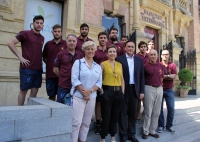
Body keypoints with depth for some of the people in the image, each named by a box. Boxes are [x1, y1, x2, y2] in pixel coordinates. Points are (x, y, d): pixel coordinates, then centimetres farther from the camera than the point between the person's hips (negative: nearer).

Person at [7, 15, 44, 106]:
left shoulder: (42, 38, 14)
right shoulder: (25, 33, -3)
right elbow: (10, 43, -6)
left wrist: (41, 61, 11)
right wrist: (20, 57, -11)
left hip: (38, 69, 6)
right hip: (27, 68, -5)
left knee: (35, 91, 9)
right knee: (23, 90, 3)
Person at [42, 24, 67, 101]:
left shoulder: (66, 44, 0)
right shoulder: (48, 44, 7)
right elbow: (44, 58, 15)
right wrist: (50, 64, 2)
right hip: (50, 74, 2)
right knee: (51, 95, 12)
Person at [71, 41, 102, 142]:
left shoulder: (98, 67, 11)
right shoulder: (78, 62, -1)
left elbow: (99, 82, 4)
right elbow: (74, 80, -9)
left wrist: (90, 91, -12)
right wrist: (83, 92, -13)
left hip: (92, 98, 4)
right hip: (79, 96, -4)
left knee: (86, 123, 12)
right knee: (76, 122, -3)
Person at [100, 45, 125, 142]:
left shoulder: (119, 64, 10)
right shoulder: (103, 64, -1)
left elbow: (122, 79, 12)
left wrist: (122, 92, 6)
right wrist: (101, 91, -10)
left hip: (118, 92, 4)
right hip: (107, 92, -4)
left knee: (115, 116, 14)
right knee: (106, 116, 5)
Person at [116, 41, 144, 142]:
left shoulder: (139, 60, 9)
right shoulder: (119, 59, -2)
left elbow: (142, 76, 8)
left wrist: (142, 91, 3)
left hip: (135, 89, 3)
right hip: (123, 89, -3)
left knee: (133, 113, 13)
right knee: (123, 113, 7)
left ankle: (131, 134, 28)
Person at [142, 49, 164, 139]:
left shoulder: (160, 66, 7)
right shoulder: (145, 66, -5)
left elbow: (162, 77, 18)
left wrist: (160, 85, 12)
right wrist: (146, 87, 1)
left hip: (159, 89, 5)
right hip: (149, 89, -4)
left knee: (156, 112, 10)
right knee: (148, 112, 1)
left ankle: (152, 130, 23)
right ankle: (145, 131, 15)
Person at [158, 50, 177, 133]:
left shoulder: (172, 65, 5)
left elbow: (174, 76, -8)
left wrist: (163, 76, -12)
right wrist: (168, 76, -14)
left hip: (169, 90, 2)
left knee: (171, 108, 4)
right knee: (160, 108, 4)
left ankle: (169, 126, 19)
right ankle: (161, 126, 16)